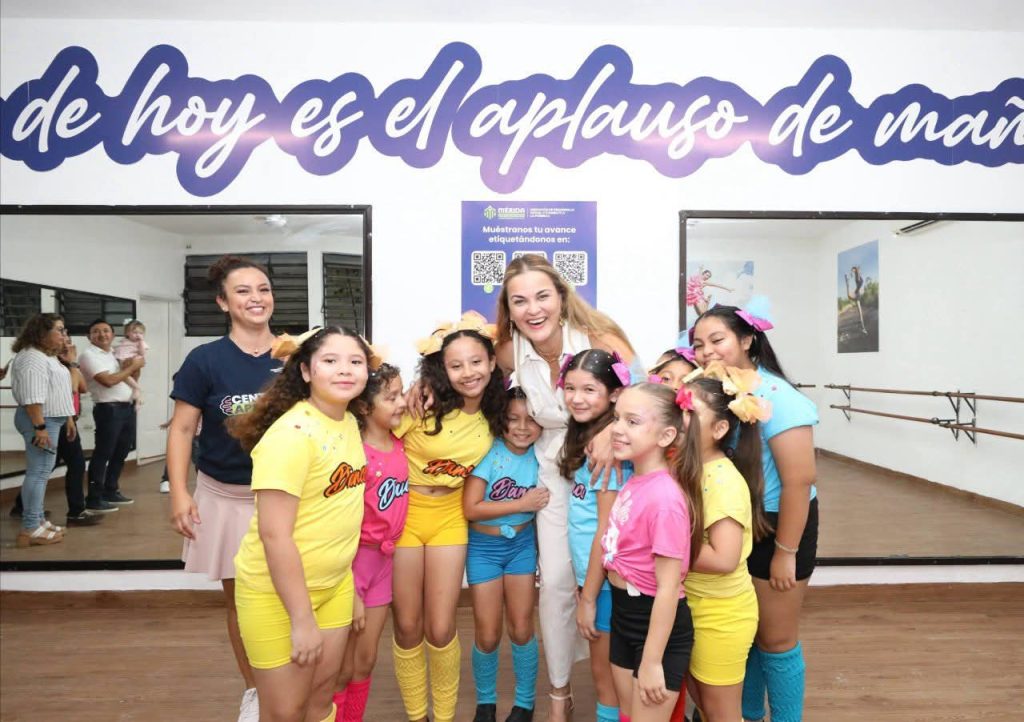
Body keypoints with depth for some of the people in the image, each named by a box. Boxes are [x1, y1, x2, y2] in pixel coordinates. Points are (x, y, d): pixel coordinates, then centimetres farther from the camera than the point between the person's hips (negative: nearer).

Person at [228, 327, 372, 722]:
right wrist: (302, 619, -20)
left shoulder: (350, 422, 1)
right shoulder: (291, 435, -24)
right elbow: (274, 535, -25)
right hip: (276, 591, -7)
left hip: (335, 582, 7)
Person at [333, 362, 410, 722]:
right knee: (342, 670, 10)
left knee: (366, 662, 18)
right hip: (353, 561, -6)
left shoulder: (399, 445, -1)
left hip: (384, 560, 6)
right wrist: (351, 595, -15)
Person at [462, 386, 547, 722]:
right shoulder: (490, 451, -18)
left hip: (523, 544, 2)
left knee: (521, 630, 9)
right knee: (487, 635, 6)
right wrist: (523, 503, -22)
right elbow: (471, 508, -22)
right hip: (484, 547, -2)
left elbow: (544, 505, 6)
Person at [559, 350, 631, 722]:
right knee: (603, 671, 22)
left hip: (607, 579, -8)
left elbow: (607, 528, -20)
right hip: (591, 573, 8)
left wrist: (588, 597, -14)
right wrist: (585, 588, 9)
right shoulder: (586, 438, 7)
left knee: (606, 673, 10)